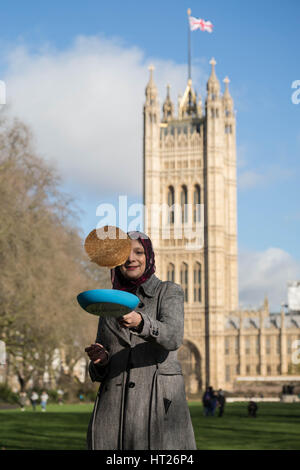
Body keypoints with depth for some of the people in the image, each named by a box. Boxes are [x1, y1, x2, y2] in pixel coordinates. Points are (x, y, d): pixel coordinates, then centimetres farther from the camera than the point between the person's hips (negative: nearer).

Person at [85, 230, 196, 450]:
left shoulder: (169, 292, 7)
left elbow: (173, 337, -14)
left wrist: (139, 322, -33)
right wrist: (100, 360, -2)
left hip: (158, 406, -4)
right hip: (114, 407, 4)